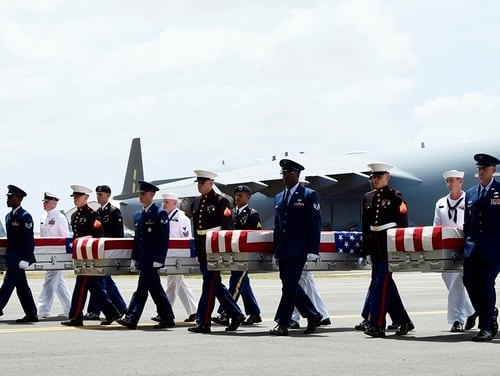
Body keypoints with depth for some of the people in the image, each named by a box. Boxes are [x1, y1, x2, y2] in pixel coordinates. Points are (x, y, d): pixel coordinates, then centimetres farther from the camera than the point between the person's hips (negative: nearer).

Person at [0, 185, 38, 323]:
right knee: (21, 286, 9)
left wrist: (25, 259, -21)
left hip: (19, 258, -9)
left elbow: (29, 240, -16)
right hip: (12, 258, 9)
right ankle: (31, 314, 13)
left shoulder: (25, 216, -12)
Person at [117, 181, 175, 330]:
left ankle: (131, 319, -13)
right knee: (155, 289, 11)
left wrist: (158, 260, -18)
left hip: (152, 260, -8)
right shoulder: (138, 215, 16)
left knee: (142, 289, -11)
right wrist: (134, 259, 12)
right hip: (143, 259, 8)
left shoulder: (160, 214, -7)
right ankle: (167, 319, 17)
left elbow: (163, 239, -12)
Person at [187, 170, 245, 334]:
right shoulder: (196, 202, 14)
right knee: (215, 285, 11)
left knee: (209, 285, -7)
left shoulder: (220, 201, -7)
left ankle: (203, 322, -5)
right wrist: (196, 249, 18)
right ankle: (236, 314, 21)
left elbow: (228, 228, -10)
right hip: (202, 250, 8)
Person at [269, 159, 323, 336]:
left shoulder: (309, 195, -3)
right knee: (290, 285, 8)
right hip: (283, 251, 7)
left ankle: (282, 324, -7)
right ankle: (313, 315, 22)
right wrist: (275, 251, 15)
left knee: (290, 285, -9)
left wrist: (313, 251, -13)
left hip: (298, 250, -7)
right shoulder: (278, 198, 16)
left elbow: (315, 224, -7)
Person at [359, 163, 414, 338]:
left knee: (381, 284, -11)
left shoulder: (396, 197, -4)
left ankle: (377, 325, -10)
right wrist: (363, 252, 14)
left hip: (389, 246, -6)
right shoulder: (367, 198, 13)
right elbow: (365, 227, 15)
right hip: (374, 248, 6)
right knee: (387, 285, 9)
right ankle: (404, 322, 20)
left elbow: (403, 225, -5)